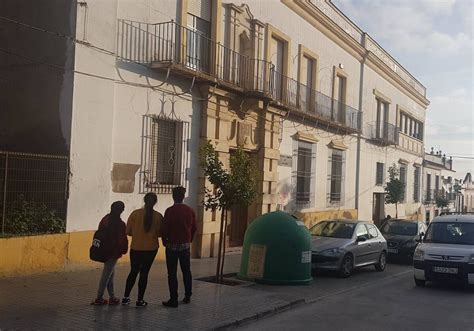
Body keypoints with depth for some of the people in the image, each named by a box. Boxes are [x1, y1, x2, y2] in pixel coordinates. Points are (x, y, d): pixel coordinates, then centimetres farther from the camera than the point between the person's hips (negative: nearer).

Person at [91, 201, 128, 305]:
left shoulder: (105, 219, 5)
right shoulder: (120, 223, -17)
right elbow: (123, 239, -14)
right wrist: (124, 250, 0)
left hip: (104, 251, 7)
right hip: (114, 252, -7)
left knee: (110, 273, 16)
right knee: (106, 275, 0)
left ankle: (112, 297, 21)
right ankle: (99, 298, 5)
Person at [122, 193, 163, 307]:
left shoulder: (135, 214, -7)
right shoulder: (158, 216, -9)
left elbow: (128, 231, -2)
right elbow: (160, 233, -4)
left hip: (135, 248, 1)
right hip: (151, 248, -1)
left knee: (133, 272, 16)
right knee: (144, 273, 7)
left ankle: (126, 297, 18)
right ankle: (140, 300, 9)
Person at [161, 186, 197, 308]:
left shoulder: (170, 211, -13)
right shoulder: (190, 210, 1)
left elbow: (164, 228, -12)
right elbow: (194, 228, 7)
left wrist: (165, 241, 4)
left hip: (172, 245, -4)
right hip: (186, 245, 5)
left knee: (172, 273, 1)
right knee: (186, 271, 17)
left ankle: (173, 300, 1)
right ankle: (187, 296, 24)